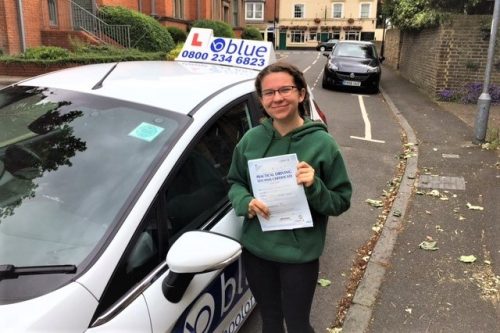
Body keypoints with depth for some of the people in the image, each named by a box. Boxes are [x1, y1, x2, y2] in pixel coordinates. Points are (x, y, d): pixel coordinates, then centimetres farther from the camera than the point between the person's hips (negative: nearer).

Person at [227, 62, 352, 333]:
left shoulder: (321, 143, -12)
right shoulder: (251, 139, -4)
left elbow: (342, 202, -7)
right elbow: (234, 182, 7)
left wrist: (314, 187, -27)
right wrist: (246, 202, -14)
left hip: (299, 254, -3)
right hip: (255, 249, 3)